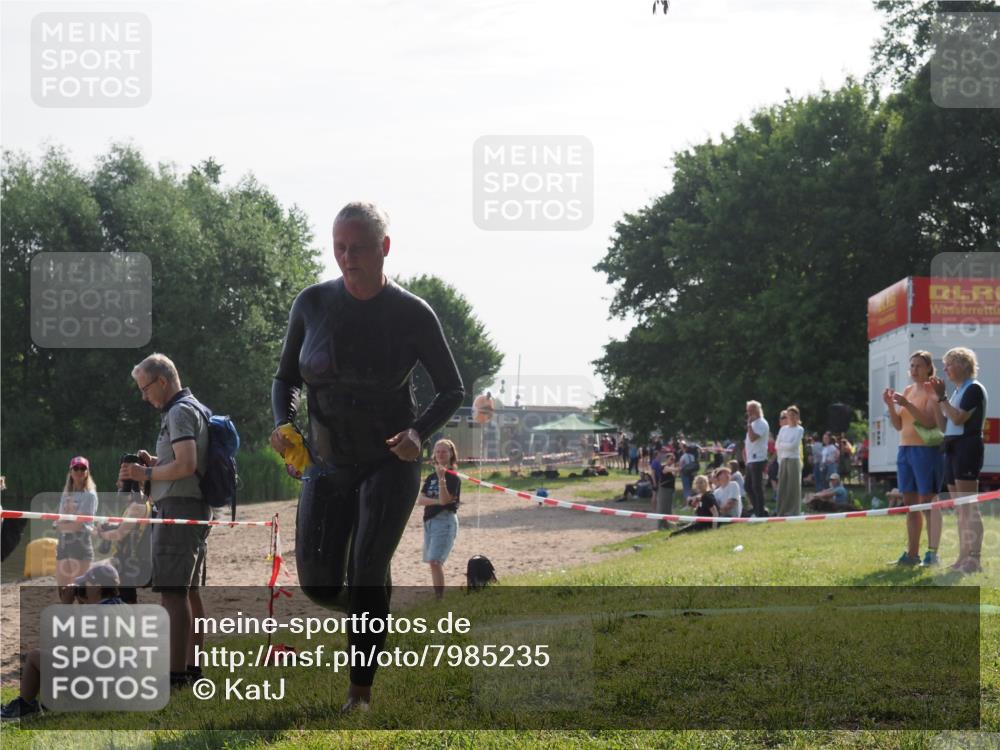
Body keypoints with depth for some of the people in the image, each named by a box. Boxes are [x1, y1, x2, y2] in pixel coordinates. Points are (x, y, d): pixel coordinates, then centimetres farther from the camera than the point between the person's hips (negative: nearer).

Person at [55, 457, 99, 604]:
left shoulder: (90, 495, -3)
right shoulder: (66, 494, 17)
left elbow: (79, 524, -10)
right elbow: (59, 524, 11)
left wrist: (63, 525, 3)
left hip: (81, 541, -7)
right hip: (64, 541, 7)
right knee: (62, 589, 6)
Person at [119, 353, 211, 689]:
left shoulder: (179, 412, -12)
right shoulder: (194, 409, 20)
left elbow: (186, 465, -22)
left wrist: (145, 474, -12)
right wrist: (155, 462, 13)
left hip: (177, 506, -11)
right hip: (197, 508, 11)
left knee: (172, 591, -13)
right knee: (189, 591, 14)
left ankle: (175, 674, -17)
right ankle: (192, 666, 19)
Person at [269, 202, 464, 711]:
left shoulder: (412, 315, -9)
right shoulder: (313, 303, -3)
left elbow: (452, 390, 1)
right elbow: (286, 377, 8)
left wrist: (420, 432, -19)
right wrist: (283, 424, -13)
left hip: (389, 463, -3)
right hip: (326, 463, 3)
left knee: (366, 575, -13)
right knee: (319, 586, -1)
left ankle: (360, 692, -4)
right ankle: (371, 612, 34)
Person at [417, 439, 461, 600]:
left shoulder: (453, 478, -6)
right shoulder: (431, 477, 13)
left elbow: (445, 499, -18)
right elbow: (420, 499, 3)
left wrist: (442, 479, -30)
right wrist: (436, 501, -15)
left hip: (445, 520, -7)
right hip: (429, 521, 7)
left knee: (435, 561, -18)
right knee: (433, 562, 11)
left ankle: (440, 598, -20)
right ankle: (437, 598, 18)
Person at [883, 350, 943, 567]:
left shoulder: (932, 390, -5)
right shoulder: (908, 390, 16)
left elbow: (930, 421, -18)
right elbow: (898, 425, 14)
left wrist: (907, 405, -25)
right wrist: (890, 405, -2)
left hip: (926, 449, -8)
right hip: (905, 449, 8)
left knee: (928, 502, -9)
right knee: (910, 503, 8)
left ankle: (932, 553, -9)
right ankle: (912, 553, 12)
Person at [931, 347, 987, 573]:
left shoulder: (974, 389, -7)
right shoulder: (957, 392, 20)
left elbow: (958, 418, -18)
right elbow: (943, 425, 17)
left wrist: (942, 398, -11)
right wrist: (937, 397, 10)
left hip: (967, 446, -10)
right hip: (952, 448, 10)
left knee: (969, 506, -12)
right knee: (959, 509, 10)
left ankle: (974, 559, -13)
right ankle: (963, 557, 13)